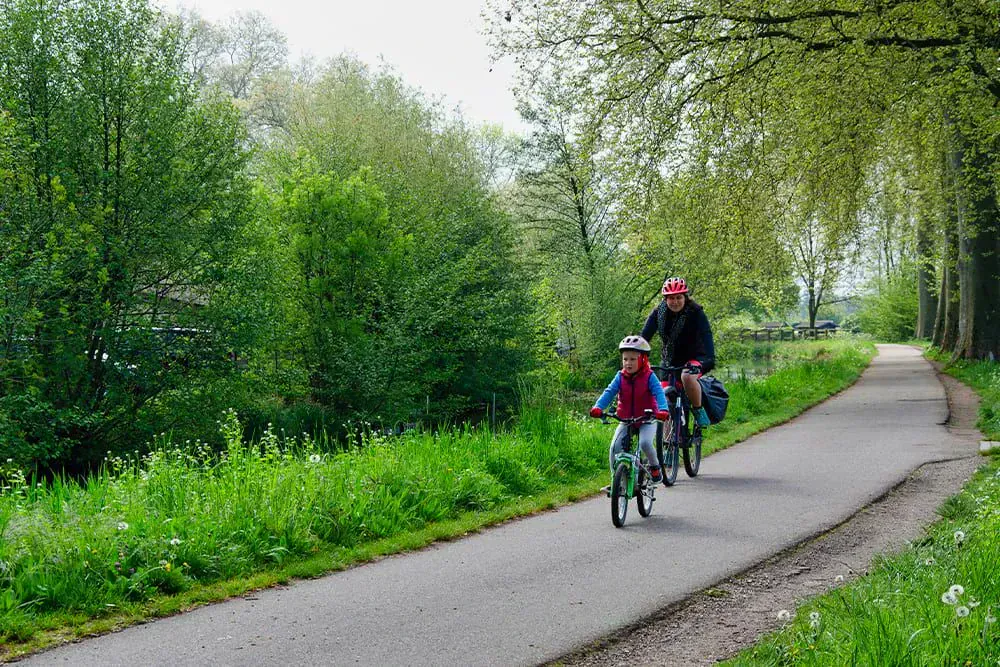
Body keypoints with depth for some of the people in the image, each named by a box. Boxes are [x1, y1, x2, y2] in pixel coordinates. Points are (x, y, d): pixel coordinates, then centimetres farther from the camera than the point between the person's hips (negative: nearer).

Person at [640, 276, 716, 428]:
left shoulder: (695, 312, -18)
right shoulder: (658, 312, -9)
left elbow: (706, 336, -29)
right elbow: (645, 336, -16)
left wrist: (710, 359, -45)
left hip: (694, 358, -4)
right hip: (670, 361, 4)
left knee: (687, 377, -36)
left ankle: (698, 410, -14)